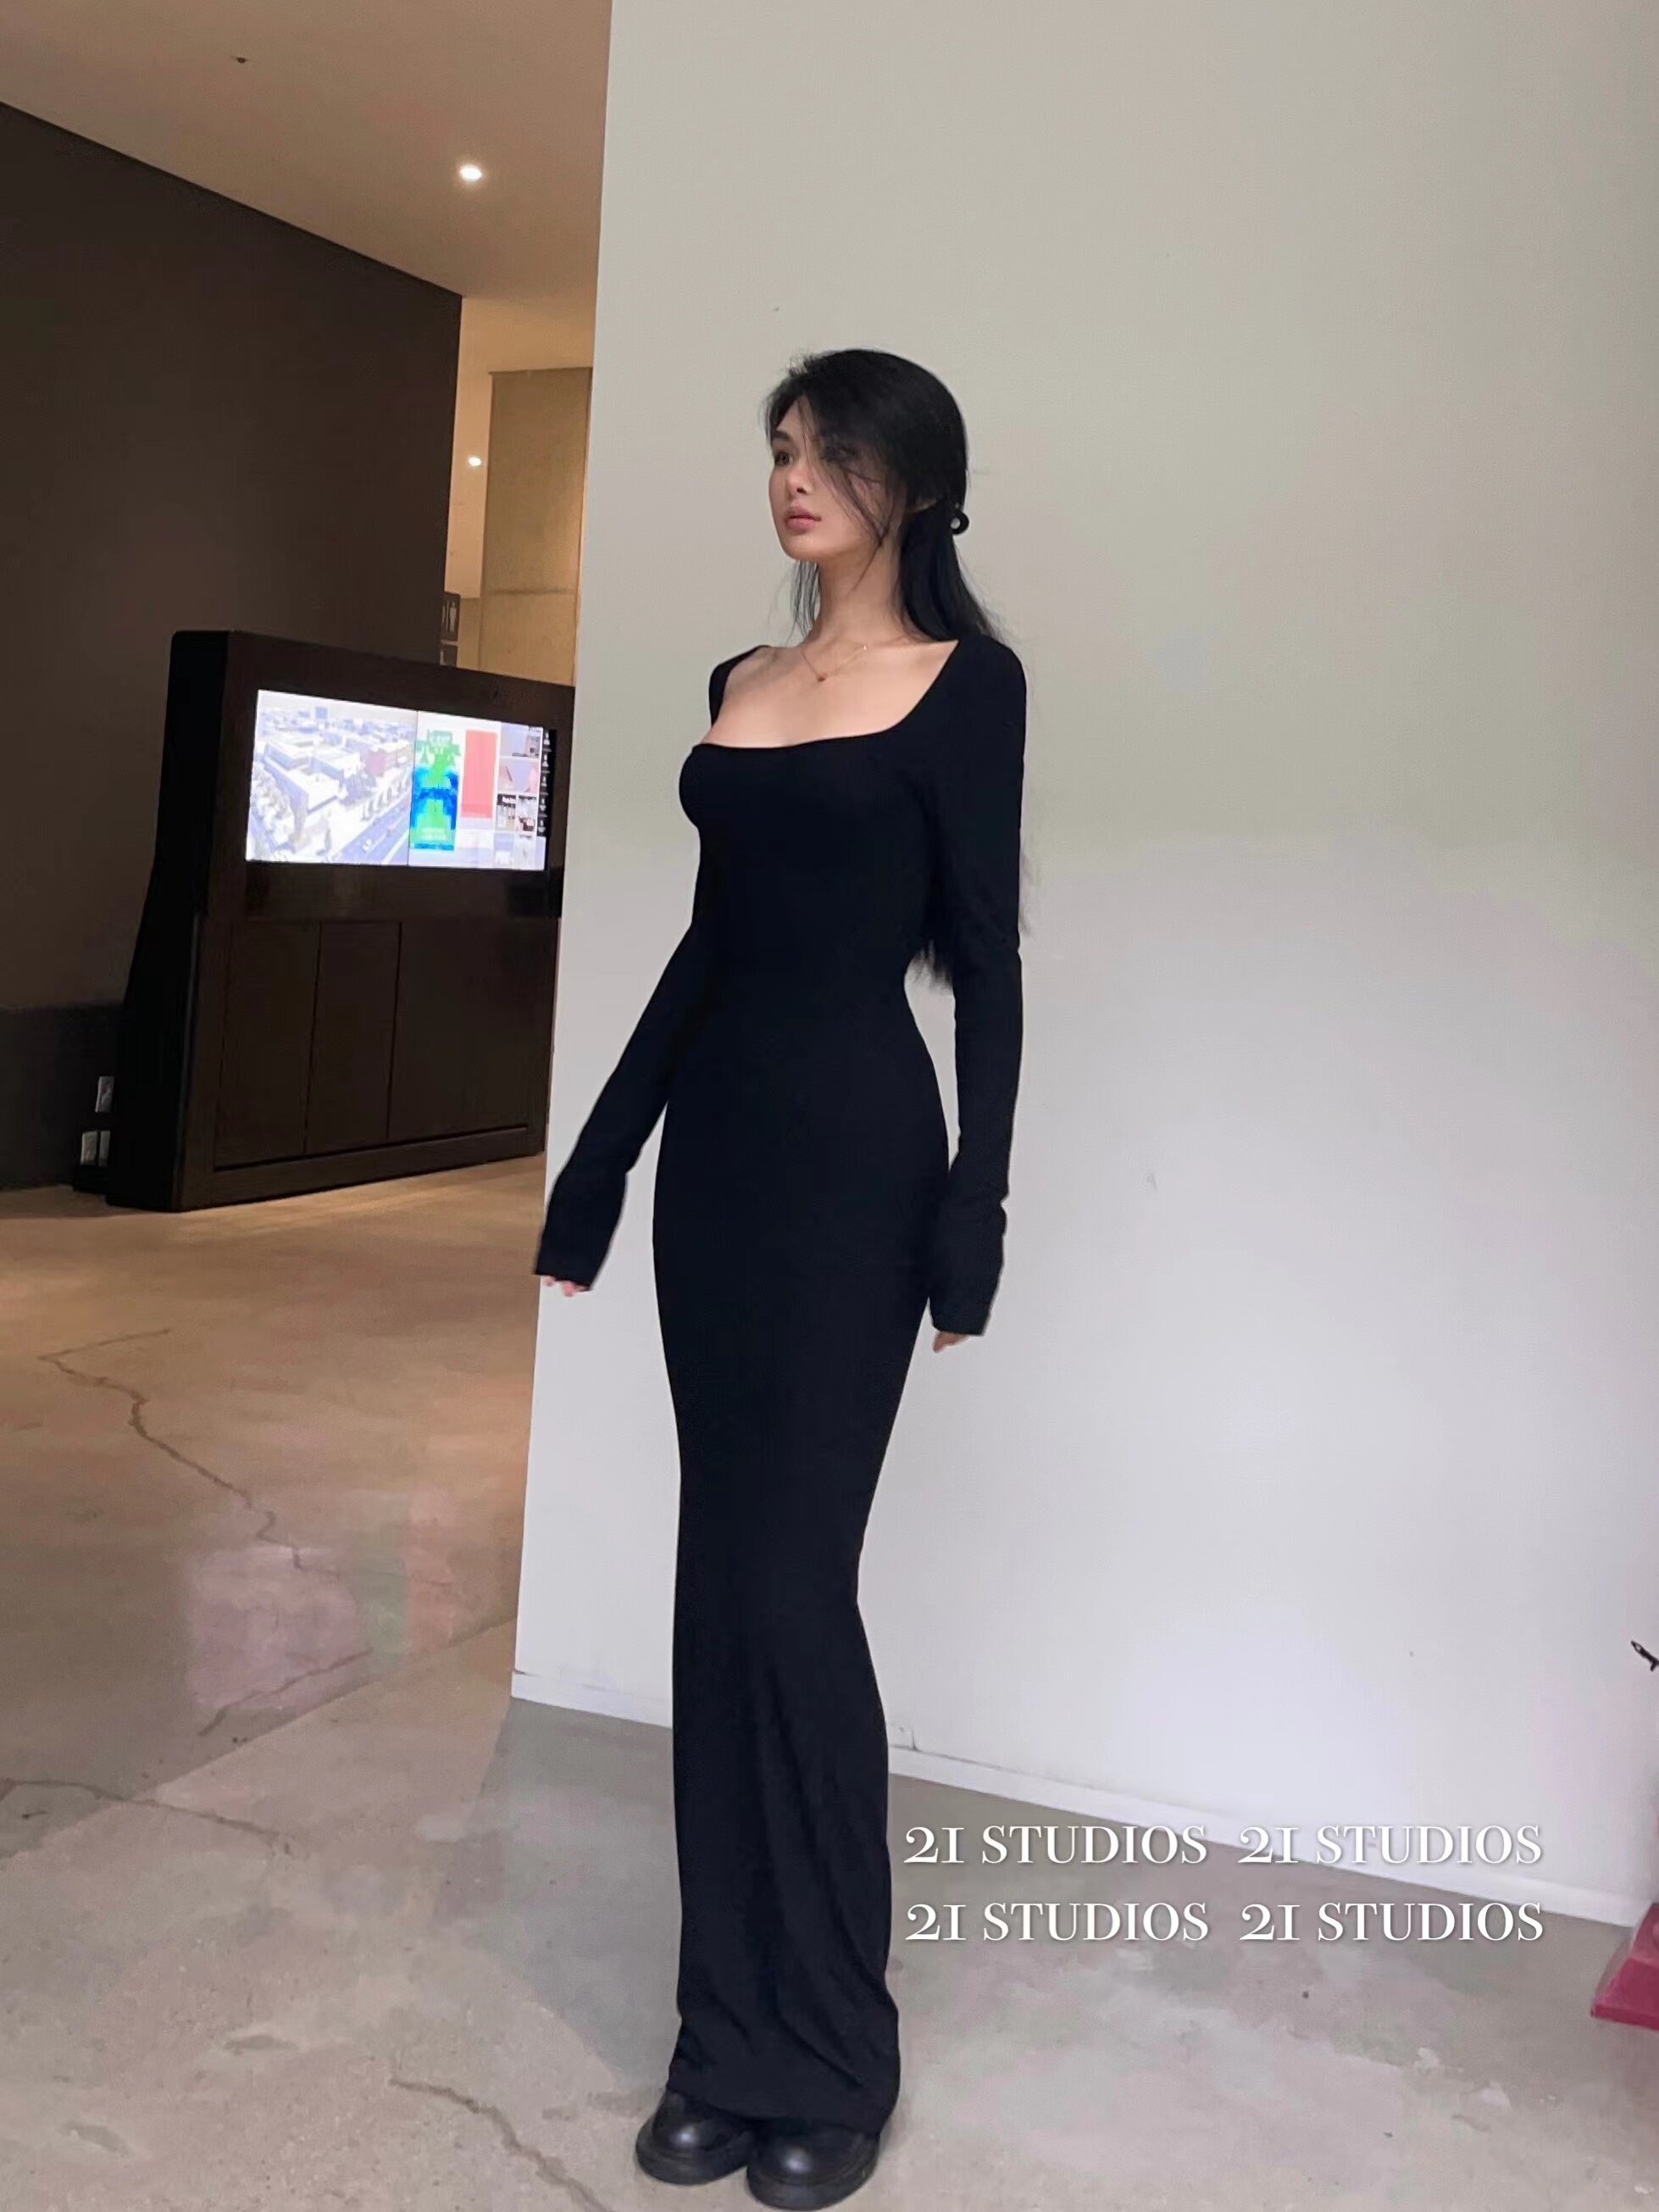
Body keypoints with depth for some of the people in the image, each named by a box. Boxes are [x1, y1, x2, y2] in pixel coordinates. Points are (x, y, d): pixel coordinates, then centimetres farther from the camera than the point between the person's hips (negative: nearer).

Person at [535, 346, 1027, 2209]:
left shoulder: (966, 683, -3)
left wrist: (976, 1209, -13)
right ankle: (728, 2035, 20)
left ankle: (824, 2056, 12)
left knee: (792, 1585, -5)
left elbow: (987, 960, -7)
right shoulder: (740, 684, 15)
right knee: (717, 1583, 8)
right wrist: (598, 1162, 16)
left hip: (854, 1145, -6)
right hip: (717, 1134, 7)